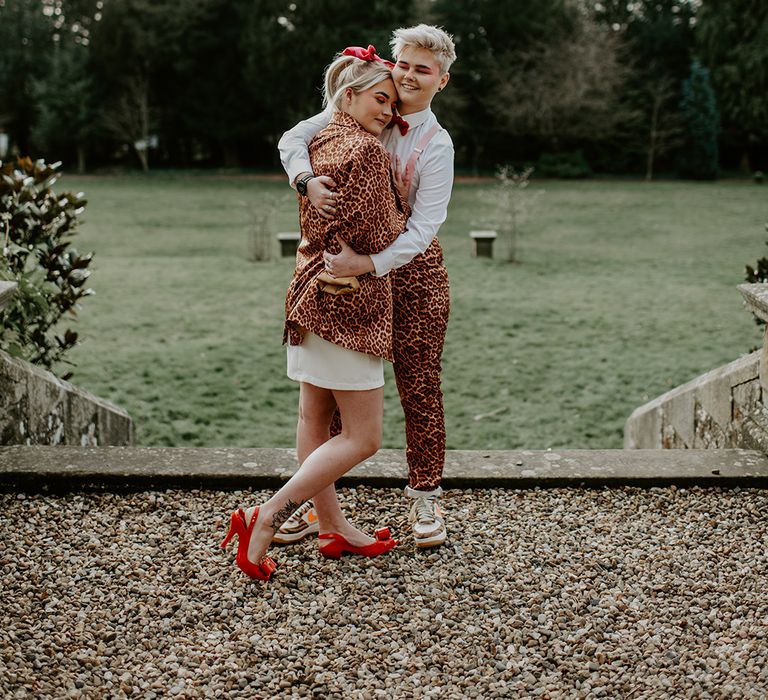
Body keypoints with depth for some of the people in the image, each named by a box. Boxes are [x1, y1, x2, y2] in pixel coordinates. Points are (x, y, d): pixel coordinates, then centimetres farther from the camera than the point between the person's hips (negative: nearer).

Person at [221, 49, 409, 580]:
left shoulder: (320, 143, 13)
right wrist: (401, 208, 2)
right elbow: (379, 238, -15)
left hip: (310, 294, 10)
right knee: (363, 437, -3)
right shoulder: (368, 150, -14)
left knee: (315, 419, 13)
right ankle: (266, 519, -8)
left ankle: (333, 527, 24)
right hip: (348, 304, -10)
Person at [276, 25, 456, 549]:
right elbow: (294, 138, -1)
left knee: (420, 389, 3)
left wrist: (369, 264, -29)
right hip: (349, 265, 3)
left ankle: (425, 501, 18)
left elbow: (423, 227, -17)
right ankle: (315, 503, 14)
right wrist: (308, 180, -23)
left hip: (410, 268, -2)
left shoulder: (437, 146, -8)